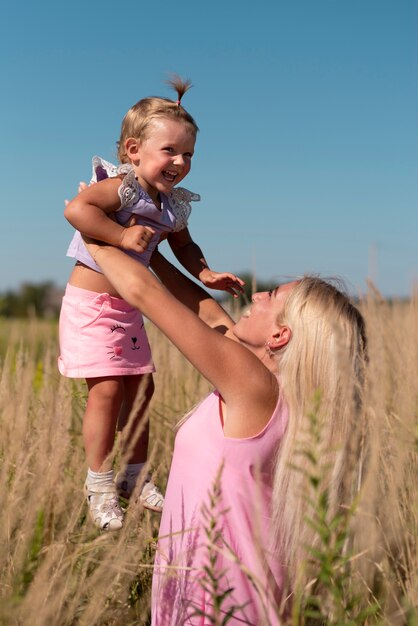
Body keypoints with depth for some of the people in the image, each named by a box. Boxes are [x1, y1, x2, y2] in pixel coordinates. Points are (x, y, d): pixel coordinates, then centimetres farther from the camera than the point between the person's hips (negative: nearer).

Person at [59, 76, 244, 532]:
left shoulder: (174, 204, 3)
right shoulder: (121, 187, -20)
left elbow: (183, 246, 20)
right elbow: (76, 208, -36)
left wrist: (206, 274, 4)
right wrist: (123, 235, -34)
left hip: (128, 308, 8)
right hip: (90, 304, -8)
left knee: (140, 387, 12)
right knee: (107, 388, -11)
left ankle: (134, 476, 27)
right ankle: (98, 484, 4)